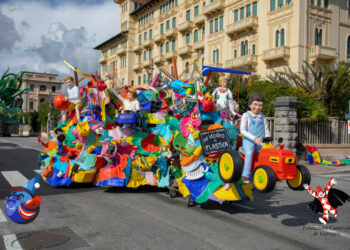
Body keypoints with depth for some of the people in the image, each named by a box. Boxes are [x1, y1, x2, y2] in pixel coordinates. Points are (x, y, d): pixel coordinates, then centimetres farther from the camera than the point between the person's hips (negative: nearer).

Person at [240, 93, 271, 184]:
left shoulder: (262, 117, 18)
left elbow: (266, 131, 21)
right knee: (249, 153, -32)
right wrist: (254, 138, -18)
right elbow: (243, 130, -7)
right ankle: (246, 176, -29)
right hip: (248, 141, -4)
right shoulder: (246, 115, 3)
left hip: (260, 142, 4)